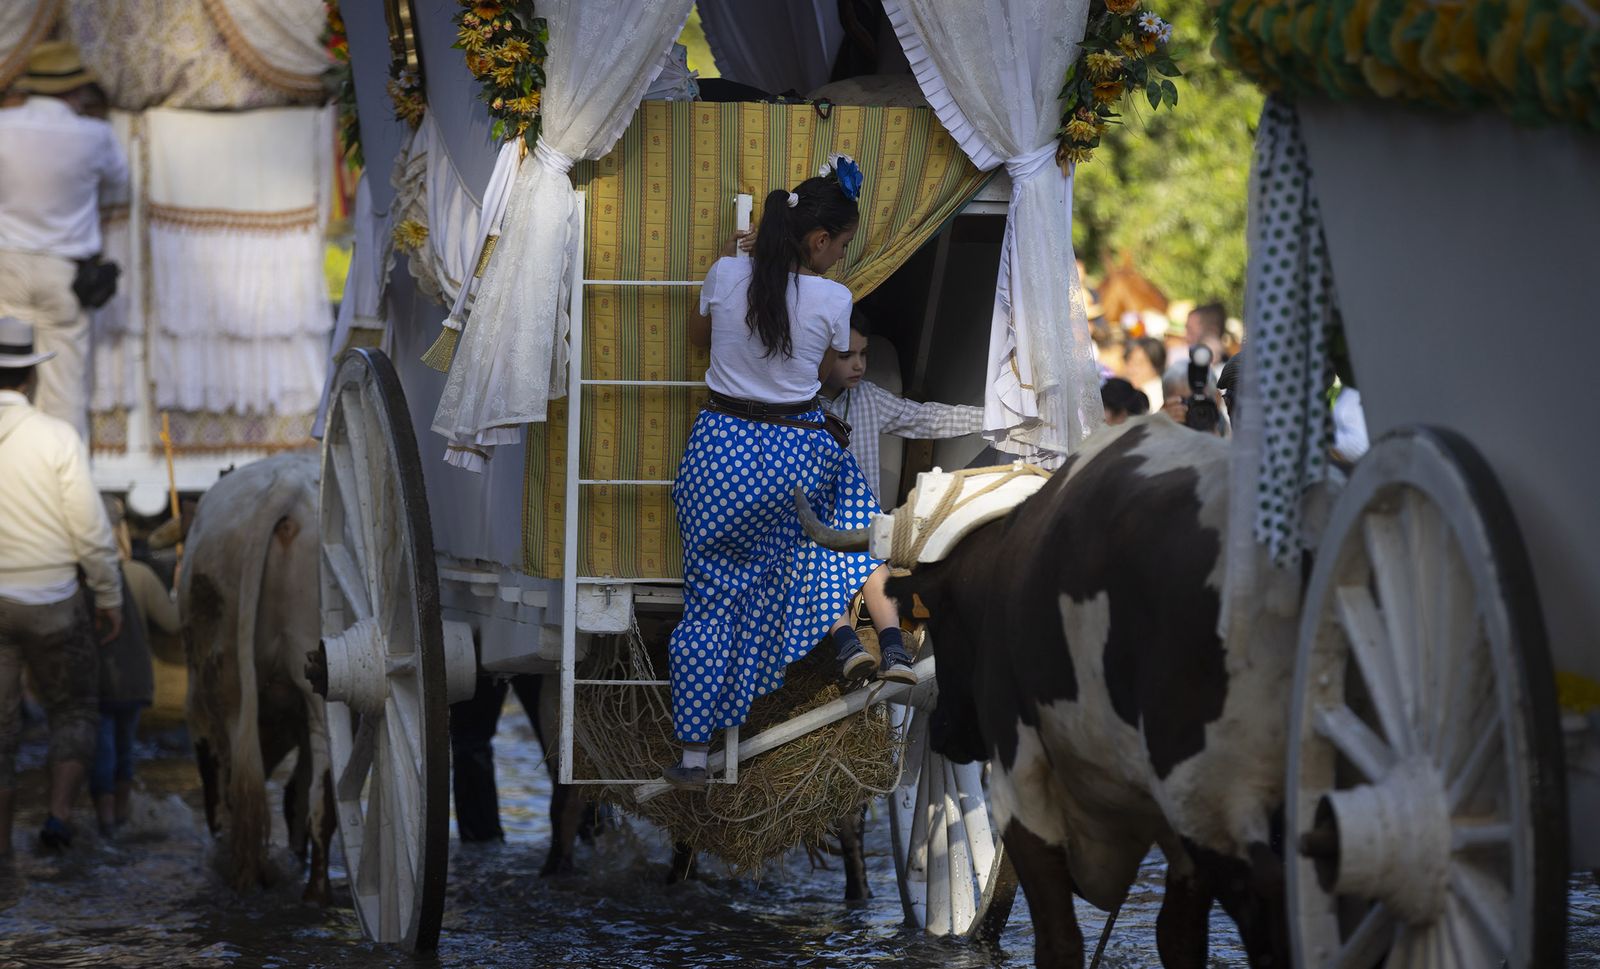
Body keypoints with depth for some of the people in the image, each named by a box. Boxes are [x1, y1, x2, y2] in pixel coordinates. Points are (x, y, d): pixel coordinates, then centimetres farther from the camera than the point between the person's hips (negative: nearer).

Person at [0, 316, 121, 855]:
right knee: (73, 710, 16)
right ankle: (60, 815, -1)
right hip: (50, 599, -2)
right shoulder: (57, 437, -11)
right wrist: (110, 597, 2)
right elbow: (90, 528, -10)